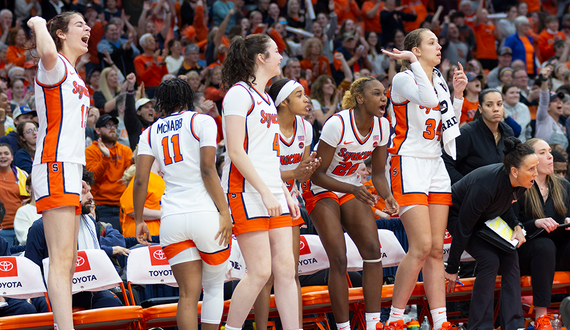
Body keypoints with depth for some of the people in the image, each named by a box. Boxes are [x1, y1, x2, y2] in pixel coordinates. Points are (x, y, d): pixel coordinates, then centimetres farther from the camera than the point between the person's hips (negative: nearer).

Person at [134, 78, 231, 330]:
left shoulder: (151, 132, 12)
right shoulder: (201, 121, 2)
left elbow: (140, 181, 5)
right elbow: (207, 170, -8)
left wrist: (139, 221, 14)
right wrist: (224, 212, -8)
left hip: (172, 218, 3)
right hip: (205, 214, -3)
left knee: (188, 294, 3)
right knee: (214, 288, 13)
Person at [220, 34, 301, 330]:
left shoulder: (266, 99, 20)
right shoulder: (239, 93, -8)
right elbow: (235, 152, -15)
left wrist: (285, 193, 20)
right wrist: (265, 192, -18)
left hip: (272, 192, 9)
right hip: (246, 191, -9)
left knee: (286, 268, 2)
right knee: (260, 271, -12)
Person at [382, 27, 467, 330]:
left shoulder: (440, 80, 15)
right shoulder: (403, 79, -8)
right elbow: (428, 99, -29)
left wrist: (458, 94, 10)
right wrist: (412, 62, -24)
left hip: (435, 164, 8)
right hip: (408, 164, -8)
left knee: (436, 250, 3)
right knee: (421, 246, -15)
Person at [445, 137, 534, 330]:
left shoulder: (521, 184, -18)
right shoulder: (485, 185, -39)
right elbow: (463, 228, -30)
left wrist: (517, 227, -13)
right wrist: (452, 269, -23)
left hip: (486, 218, 7)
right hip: (456, 214, -7)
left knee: (510, 257, -12)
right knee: (490, 260, -23)